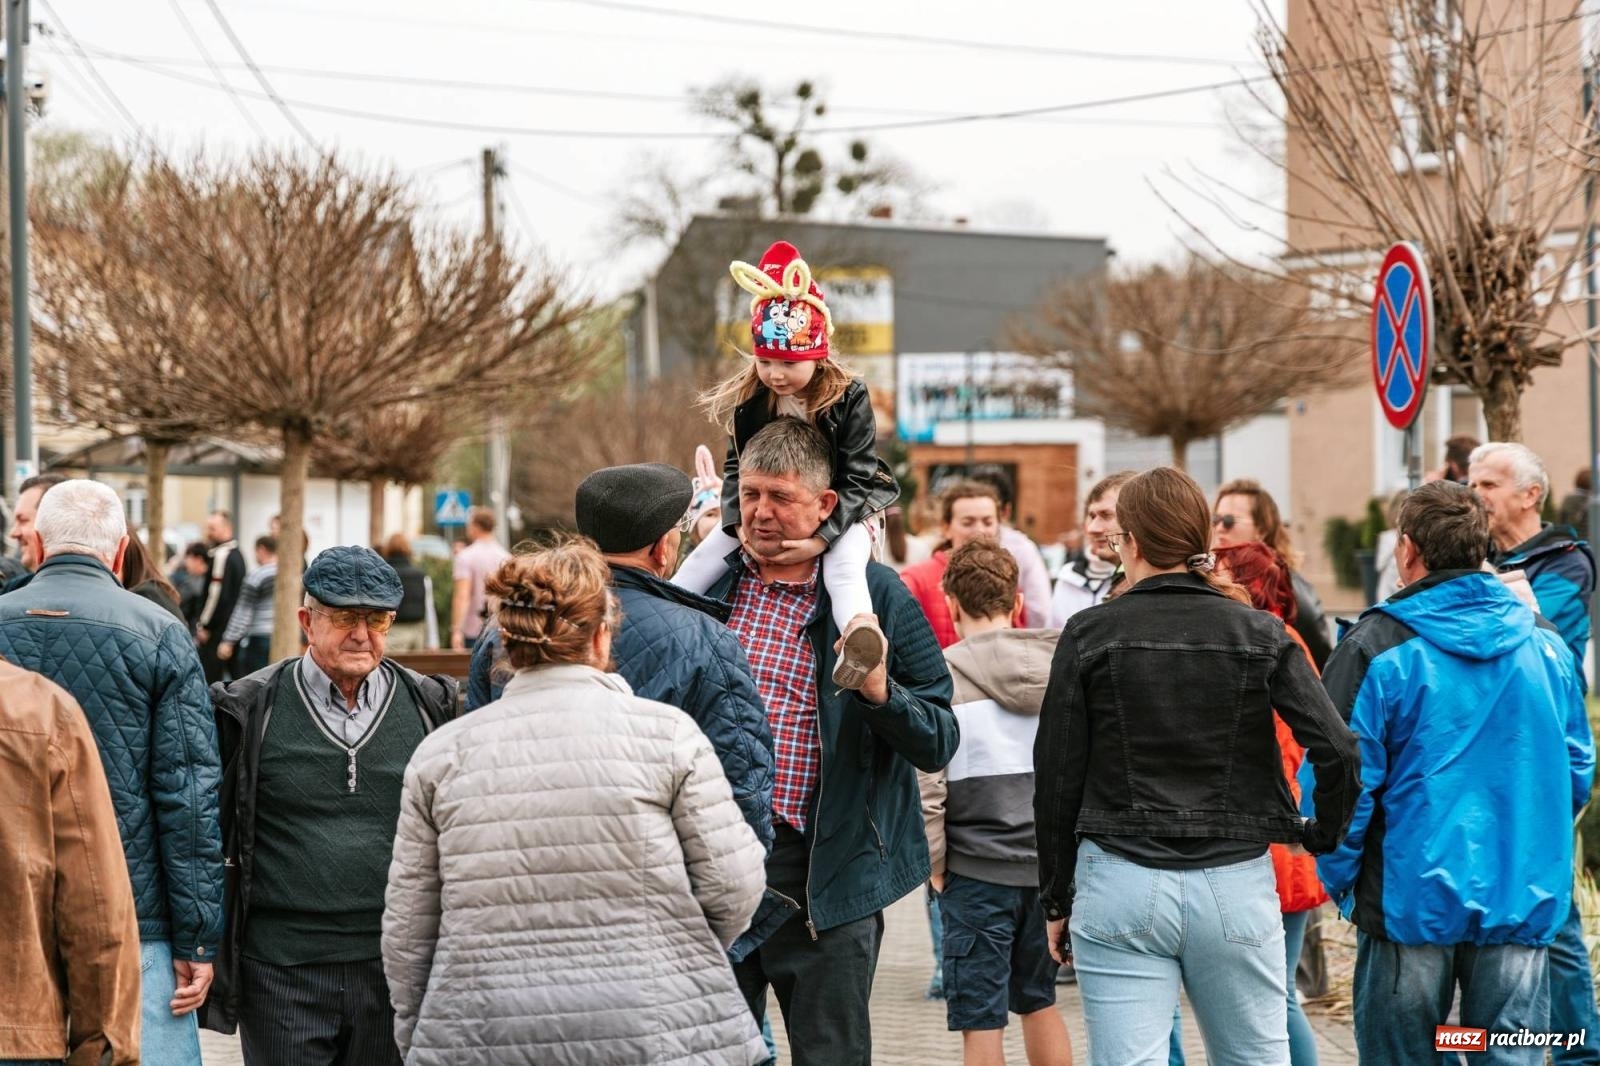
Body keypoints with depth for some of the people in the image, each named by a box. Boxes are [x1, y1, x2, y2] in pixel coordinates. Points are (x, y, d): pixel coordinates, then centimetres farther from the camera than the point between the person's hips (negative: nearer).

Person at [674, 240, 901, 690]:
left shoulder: (848, 399, -19)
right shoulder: (748, 399, -8)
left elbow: (856, 479, -20)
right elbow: (736, 467, -3)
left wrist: (821, 537, -32)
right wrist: (740, 522, -21)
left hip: (838, 512, -5)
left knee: (844, 566, -33)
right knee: (710, 553, -11)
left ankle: (860, 632, -58)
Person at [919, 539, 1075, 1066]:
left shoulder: (944, 673, -9)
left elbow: (927, 782, -13)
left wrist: (935, 862, -1)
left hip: (977, 869, -4)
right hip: (1049, 864, 5)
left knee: (980, 1021, 2)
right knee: (1039, 1002, 20)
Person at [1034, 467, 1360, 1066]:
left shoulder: (1089, 635, -2)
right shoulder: (1260, 634, 1)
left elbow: (1056, 778, -1)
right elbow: (1338, 749, -9)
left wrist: (1057, 900, 8)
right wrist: (1323, 836, 9)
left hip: (1121, 885, -1)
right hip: (1236, 883, 2)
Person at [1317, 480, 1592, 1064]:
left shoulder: (1376, 649, -9)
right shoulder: (1545, 645, 5)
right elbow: (1577, 772, 12)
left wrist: (1340, 880, 2)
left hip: (1411, 903, -3)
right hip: (1522, 905, 3)